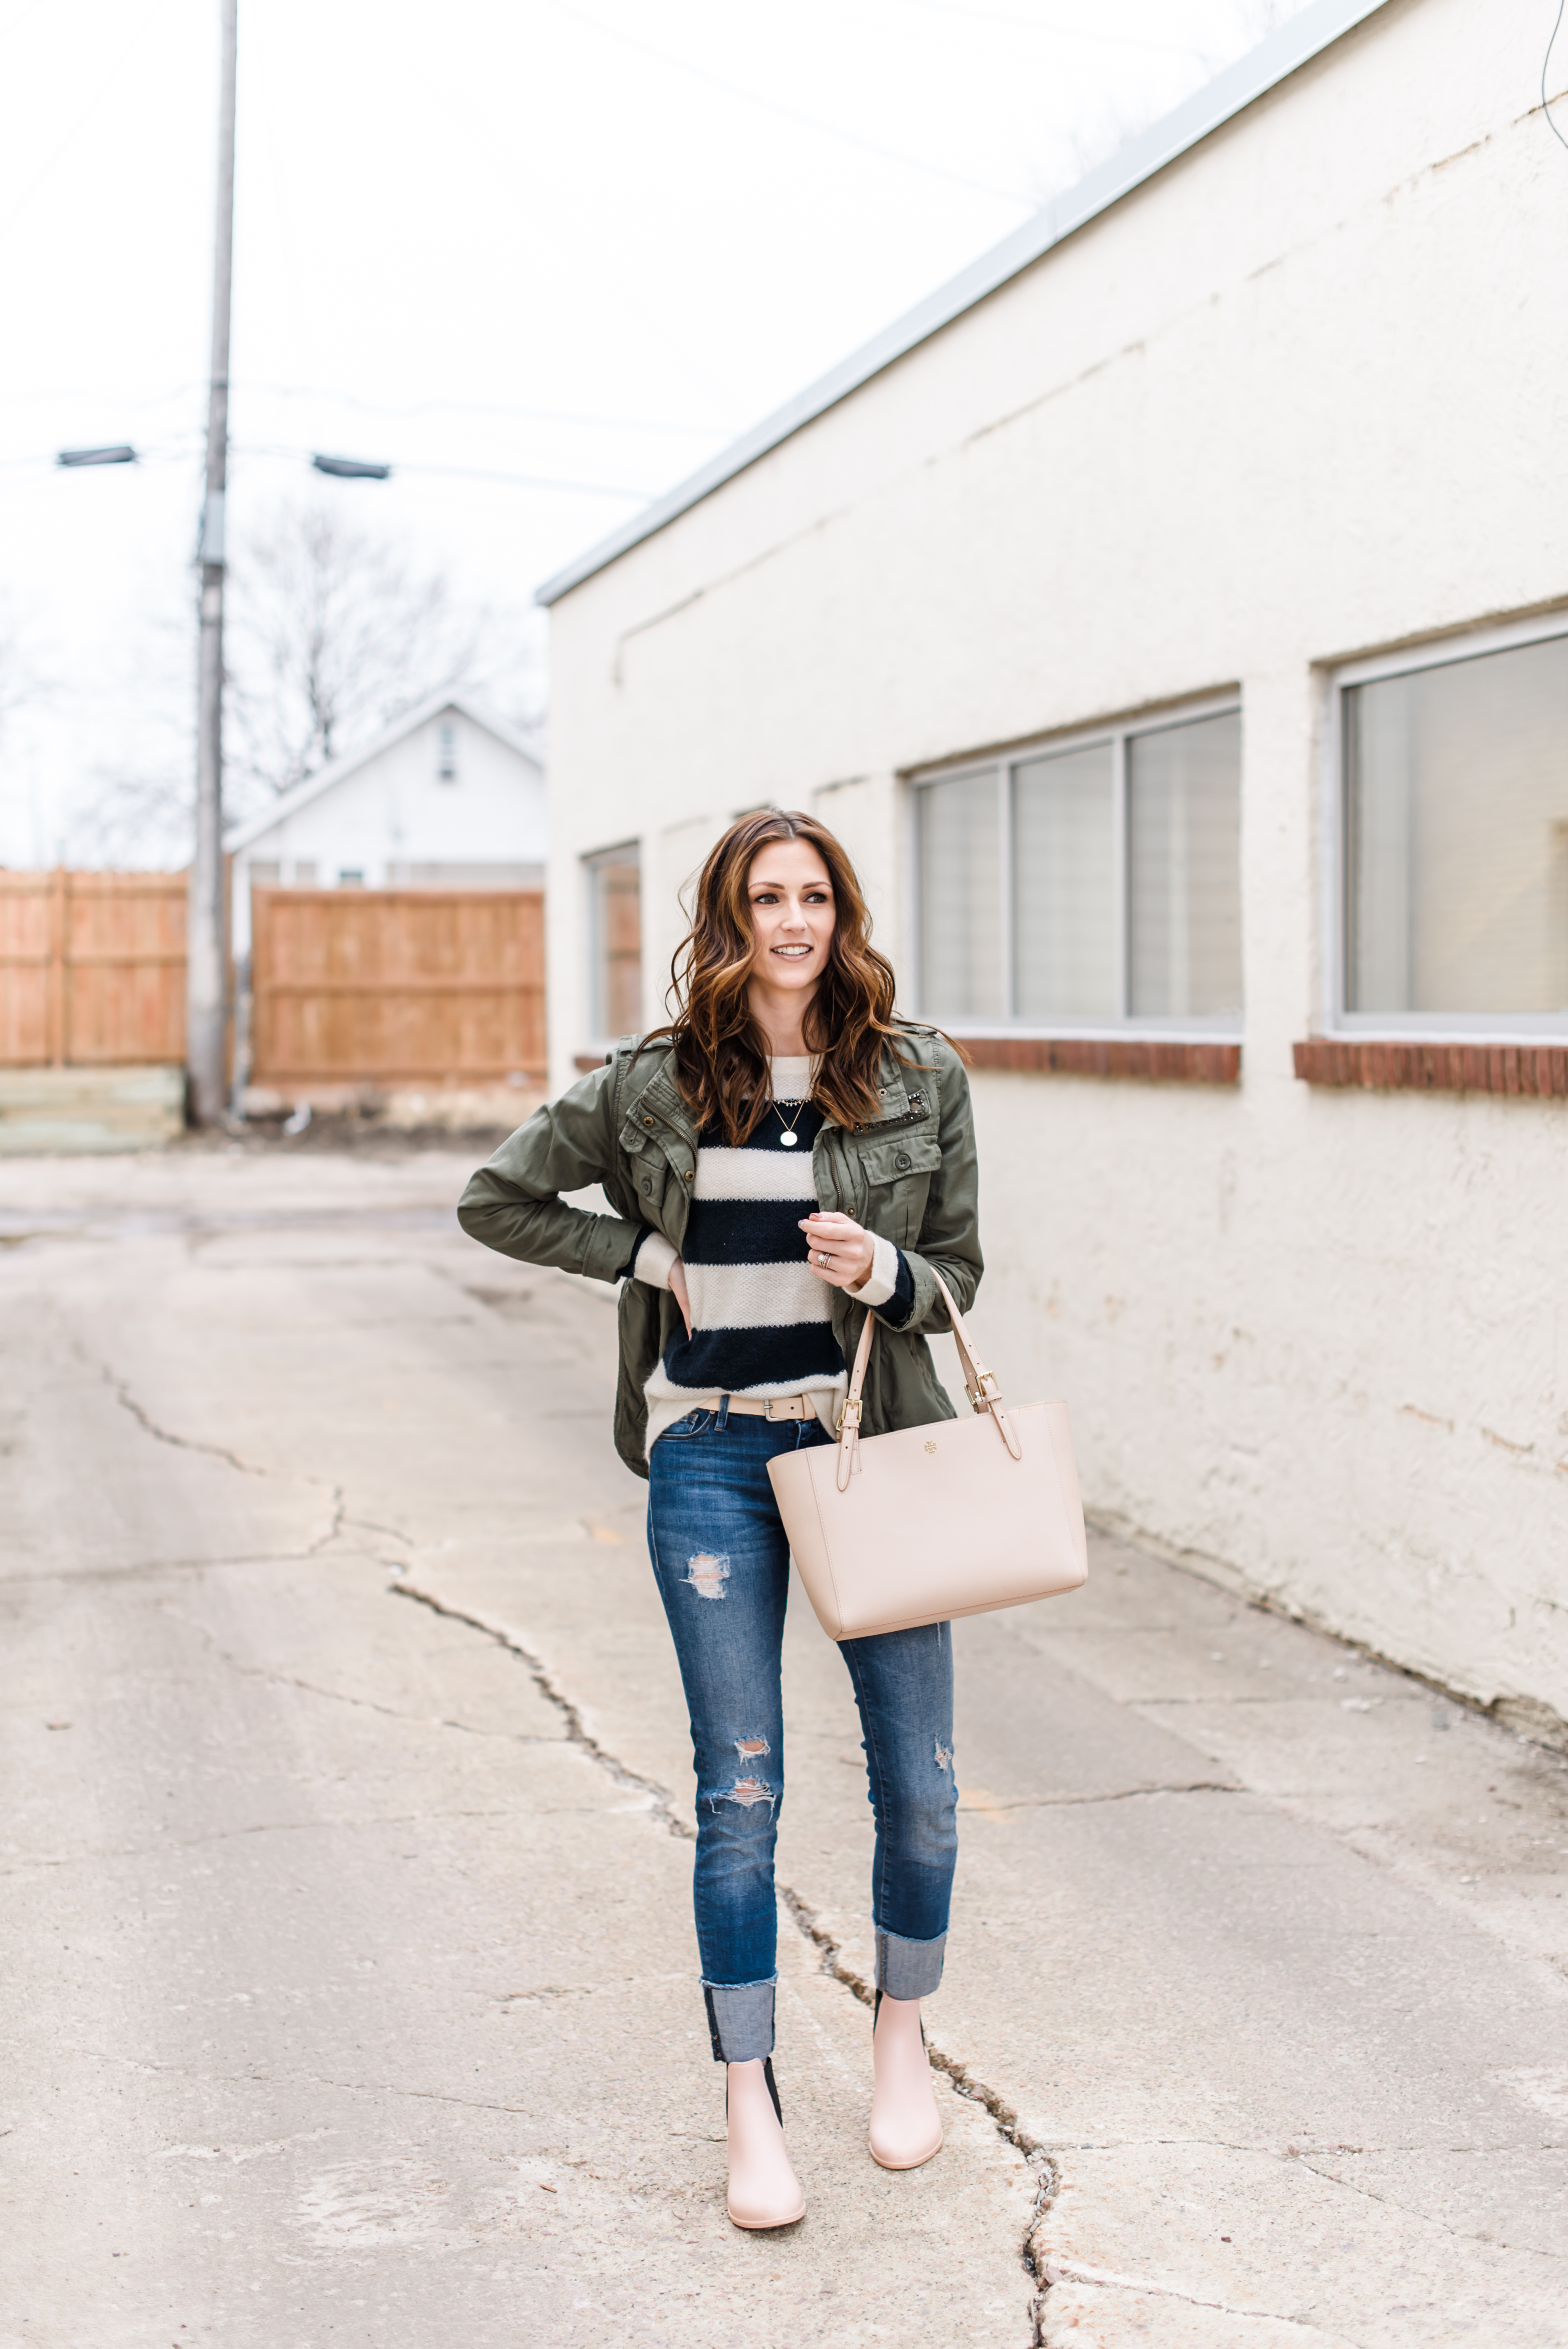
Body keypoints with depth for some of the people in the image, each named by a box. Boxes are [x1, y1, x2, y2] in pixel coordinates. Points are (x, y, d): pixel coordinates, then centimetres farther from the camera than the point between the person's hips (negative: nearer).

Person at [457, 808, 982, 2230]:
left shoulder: (923, 1078, 1)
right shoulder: (655, 1085, -1)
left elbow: (958, 1277, 6)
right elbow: (499, 1201, 9)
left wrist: (879, 1272, -16)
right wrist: (648, 1256, -1)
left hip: (874, 1439, 1)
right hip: (713, 1456, -1)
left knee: (920, 1782, 6)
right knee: (740, 1794, 2)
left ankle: (902, 2038, 31)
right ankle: (752, 2106, 13)